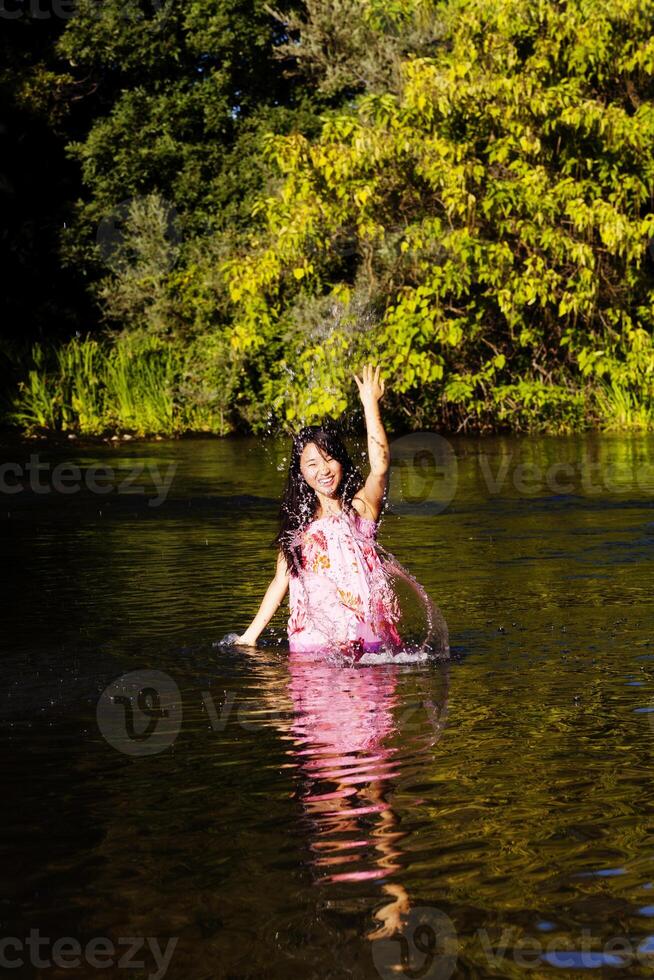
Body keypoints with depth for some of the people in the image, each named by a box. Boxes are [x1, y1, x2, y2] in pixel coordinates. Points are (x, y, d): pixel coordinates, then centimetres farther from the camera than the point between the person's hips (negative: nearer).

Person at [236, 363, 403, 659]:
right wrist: (250, 635, 13)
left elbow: (380, 466, -16)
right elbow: (281, 582, 16)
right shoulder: (297, 523, 14)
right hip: (313, 641, 3)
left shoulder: (360, 508, 3)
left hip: (366, 636, -3)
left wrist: (370, 403, -17)